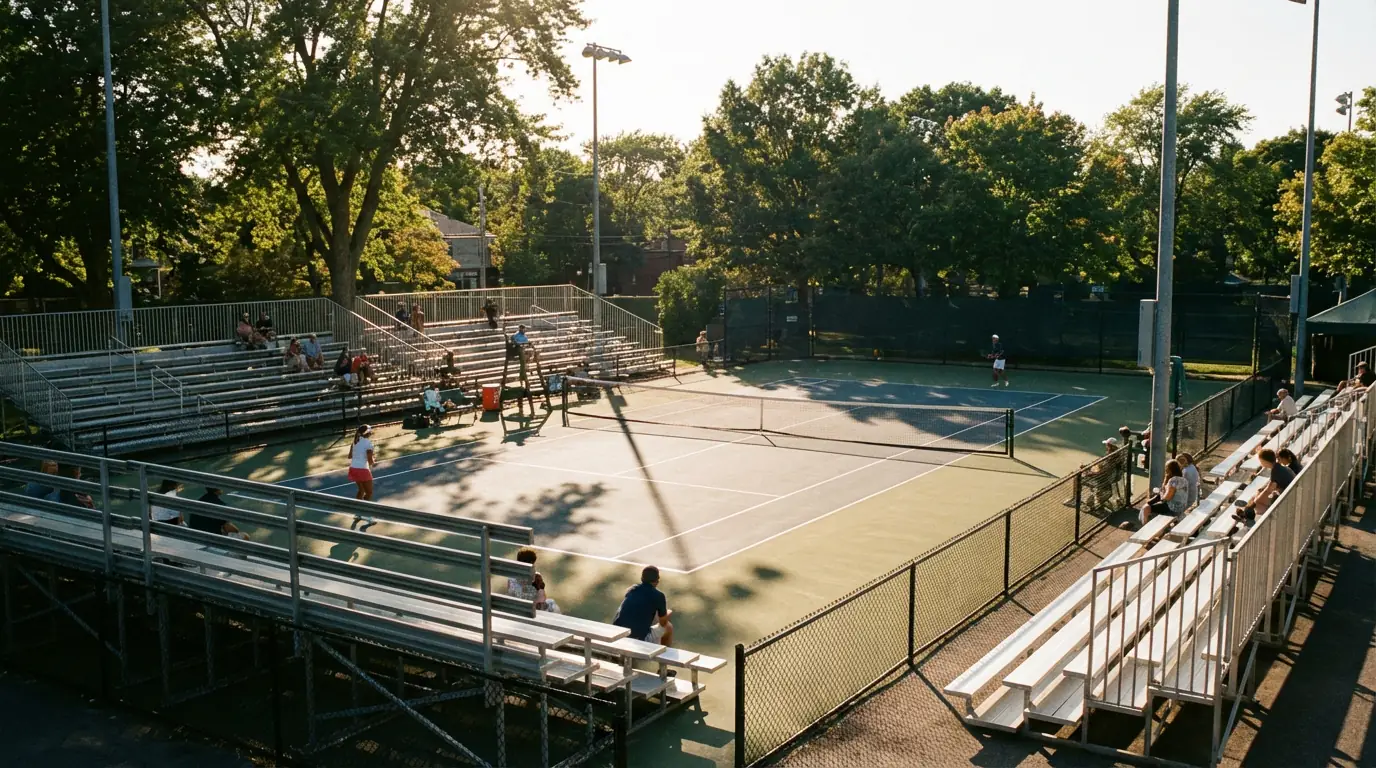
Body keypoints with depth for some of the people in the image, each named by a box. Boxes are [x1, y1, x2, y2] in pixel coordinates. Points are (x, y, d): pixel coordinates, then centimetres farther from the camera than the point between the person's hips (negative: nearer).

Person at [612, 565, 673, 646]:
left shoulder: (631, 590, 12)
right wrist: (668, 614, 34)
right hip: (639, 640, -5)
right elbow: (663, 623, 10)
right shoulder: (658, 595, -4)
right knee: (668, 627, 20)